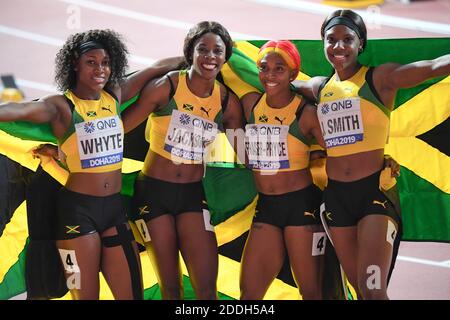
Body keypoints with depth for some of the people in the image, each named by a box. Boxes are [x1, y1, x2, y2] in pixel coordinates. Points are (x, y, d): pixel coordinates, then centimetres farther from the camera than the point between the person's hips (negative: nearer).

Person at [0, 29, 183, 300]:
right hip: (78, 209, -5)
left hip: (116, 207, 5)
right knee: (86, 295, 2)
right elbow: (22, 110, -31)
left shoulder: (115, 96, 6)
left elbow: (157, 68, 16)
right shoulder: (62, 106, -10)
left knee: (133, 293, 5)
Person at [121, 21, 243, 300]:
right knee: (170, 288, 7)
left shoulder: (228, 102, -2)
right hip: (154, 192, -2)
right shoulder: (165, 87, -12)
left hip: (193, 194, 2)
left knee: (207, 289, -8)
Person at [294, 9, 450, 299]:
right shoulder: (319, 87, 10)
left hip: (375, 190, -5)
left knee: (373, 290, -14)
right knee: (359, 287, 14)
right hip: (336, 195, 6)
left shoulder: (380, 78, -6)